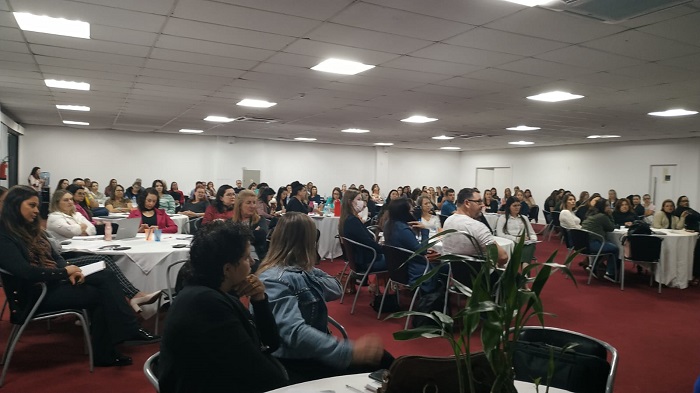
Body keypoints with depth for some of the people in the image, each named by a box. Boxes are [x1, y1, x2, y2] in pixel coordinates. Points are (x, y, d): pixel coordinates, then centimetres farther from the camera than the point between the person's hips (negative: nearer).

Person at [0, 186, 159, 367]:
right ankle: (104, 353, -8)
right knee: (100, 294, -19)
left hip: (53, 280, 8)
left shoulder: (31, 229, 14)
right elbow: (26, 272, -24)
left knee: (107, 276, -14)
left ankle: (126, 334, -15)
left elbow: (55, 256, 13)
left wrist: (69, 272, -7)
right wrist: (65, 271, -17)